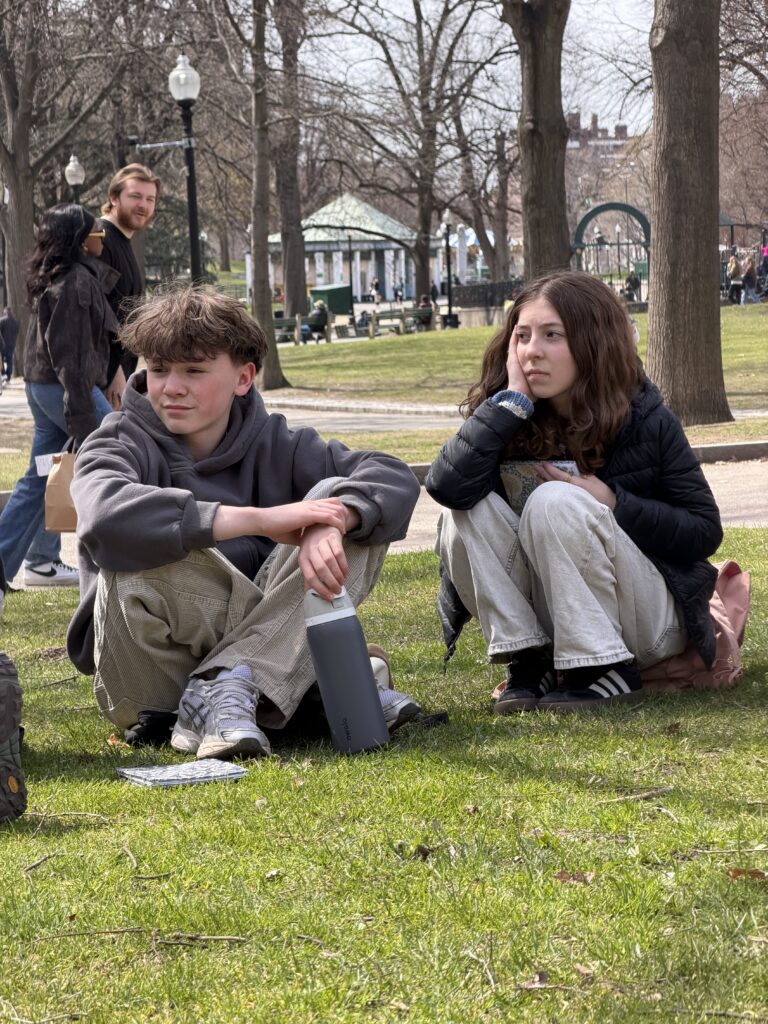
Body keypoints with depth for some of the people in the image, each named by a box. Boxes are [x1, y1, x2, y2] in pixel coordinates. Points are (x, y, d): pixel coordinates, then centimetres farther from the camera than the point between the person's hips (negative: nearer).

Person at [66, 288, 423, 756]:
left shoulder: (272, 443, 5)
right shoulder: (122, 444, -6)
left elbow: (395, 477, -9)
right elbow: (106, 516, -32)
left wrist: (332, 520, -31)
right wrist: (259, 519, -35)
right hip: (152, 677, -4)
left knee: (346, 502, -11)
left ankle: (224, 692, -25)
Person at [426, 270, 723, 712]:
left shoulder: (645, 421, -11)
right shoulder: (509, 417, -5)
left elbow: (705, 531, -7)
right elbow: (448, 486, -24)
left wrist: (613, 502, -21)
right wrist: (512, 397, -23)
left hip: (652, 621, -3)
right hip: (556, 622, 3)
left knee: (556, 503, -28)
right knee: (467, 510, -19)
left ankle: (608, 671, -20)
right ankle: (528, 660, -14)